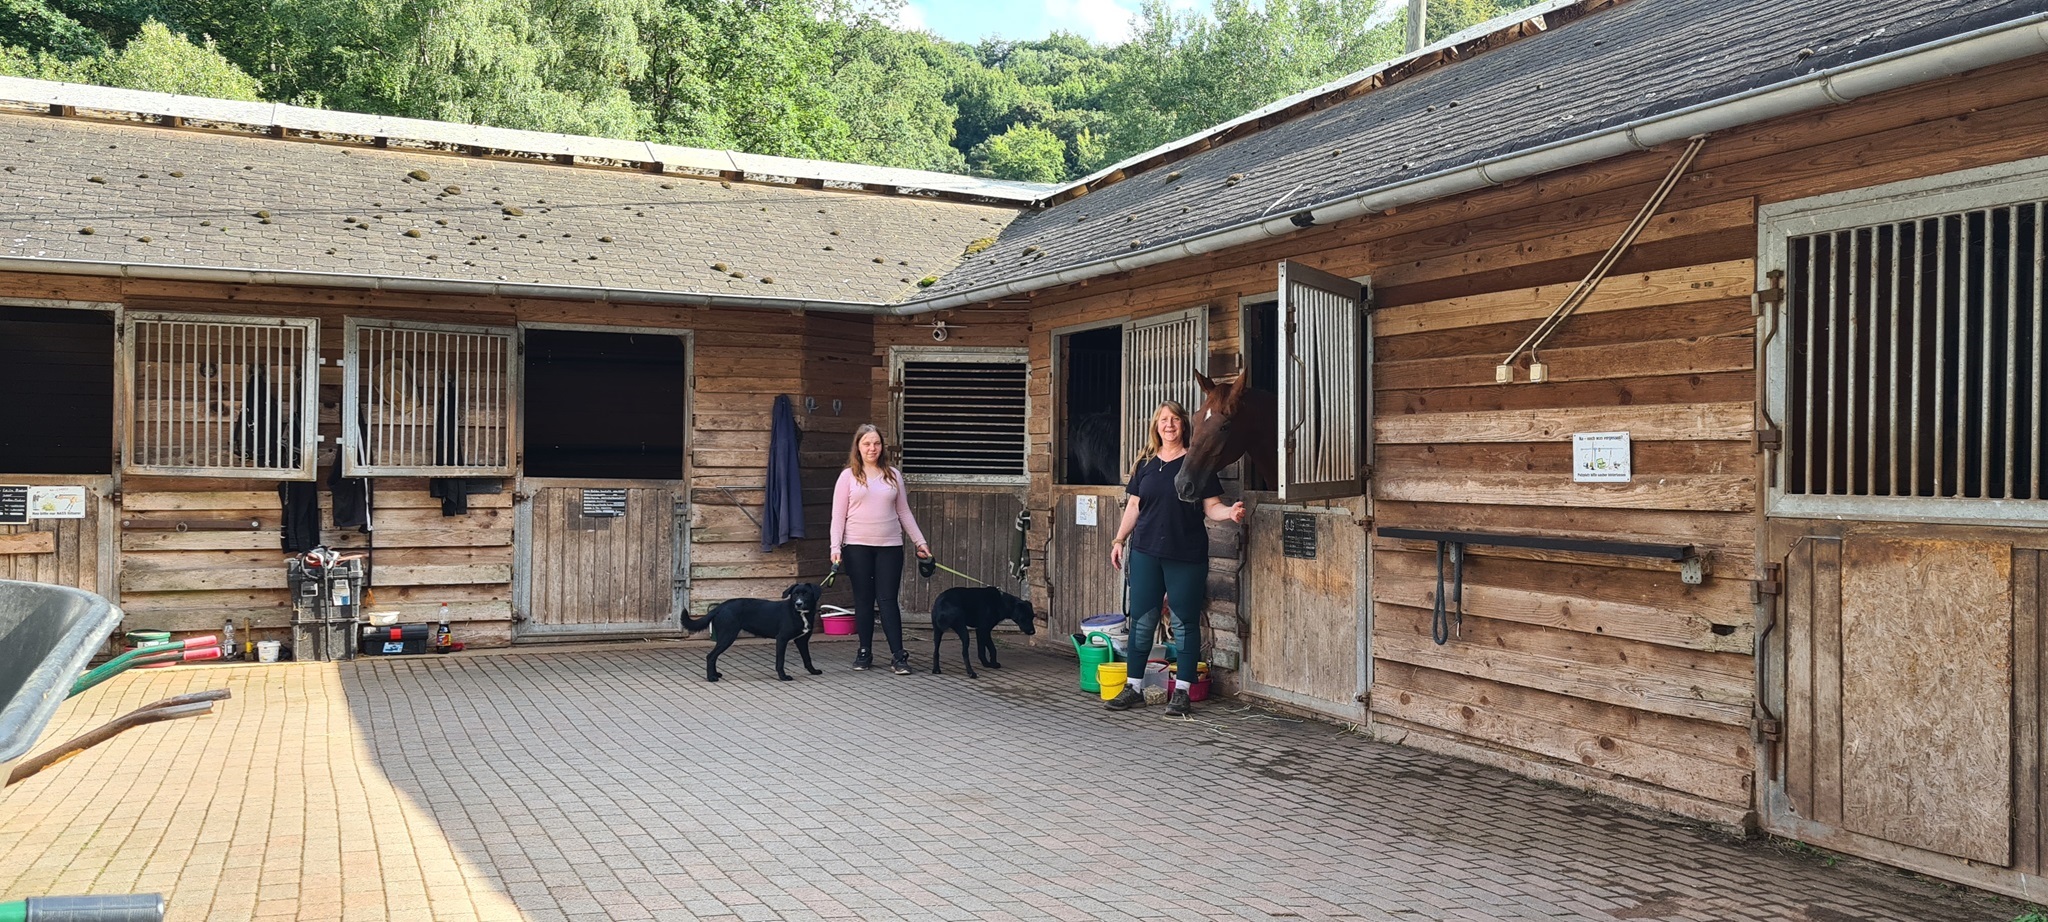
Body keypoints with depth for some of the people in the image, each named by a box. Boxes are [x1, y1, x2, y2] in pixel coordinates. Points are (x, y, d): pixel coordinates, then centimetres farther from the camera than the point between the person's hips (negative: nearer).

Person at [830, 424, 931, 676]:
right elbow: (838, 515, 0)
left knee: (888, 600, -2)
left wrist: (920, 541, 10)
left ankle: (898, 655, -2)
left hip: (890, 546, 1)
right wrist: (835, 546, -9)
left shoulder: (893, 475, 9)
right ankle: (865, 652, 16)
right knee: (863, 600, 5)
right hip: (857, 546, -1)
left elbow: (904, 512, 13)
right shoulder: (848, 476, 3)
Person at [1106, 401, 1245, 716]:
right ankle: (1134, 688, 15)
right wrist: (1119, 540, 10)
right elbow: (1133, 506, 15)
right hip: (1145, 553, 3)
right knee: (1141, 621, 6)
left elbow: (1210, 507, -1)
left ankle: (1181, 693, 10)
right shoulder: (1145, 463, 11)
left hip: (1186, 556, -3)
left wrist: (1230, 512, -20)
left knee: (1185, 623, 1)